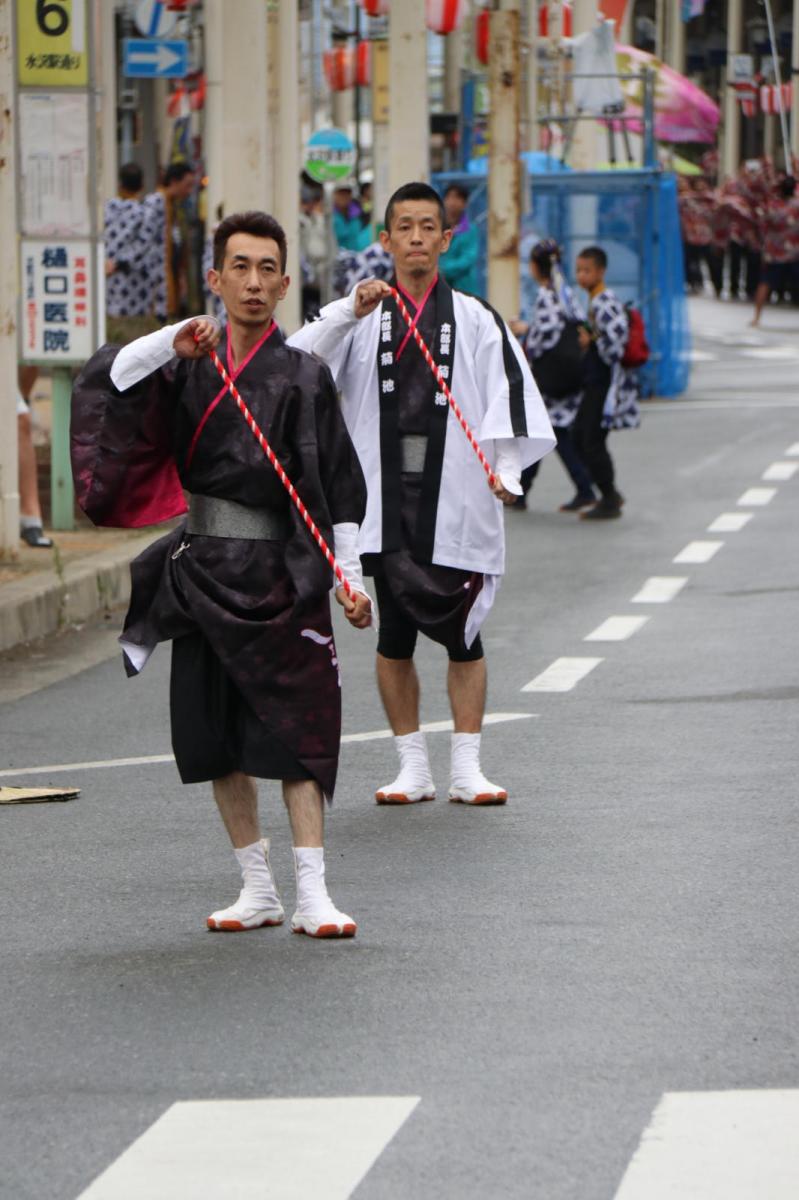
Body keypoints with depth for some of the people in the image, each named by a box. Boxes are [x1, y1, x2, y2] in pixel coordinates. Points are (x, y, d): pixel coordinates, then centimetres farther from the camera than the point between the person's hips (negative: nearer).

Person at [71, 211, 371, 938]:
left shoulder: (303, 377, -1)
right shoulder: (189, 366, 8)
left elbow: (337, 485, -2)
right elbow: (110, 381, -7)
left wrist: (350, 576, -7)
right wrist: (172, 345, -22)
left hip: (280, 573, -4)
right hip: (201, 571, 4)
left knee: (298, 728, -9)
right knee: (216, 734, 7)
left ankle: (312, 893, -11)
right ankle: (258, 889, 17)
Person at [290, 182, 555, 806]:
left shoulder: (476, 320, 7)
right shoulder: (360, 316, 8)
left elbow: (508, 395, -1)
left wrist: (506, 470, -16)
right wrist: (350, 311, -19)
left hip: (456, 502, -1)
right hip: (385, 498, 1)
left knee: (463, 636, 3)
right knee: (395, 636, 4)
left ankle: (467, 768, 10)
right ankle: (413, 766, 13)